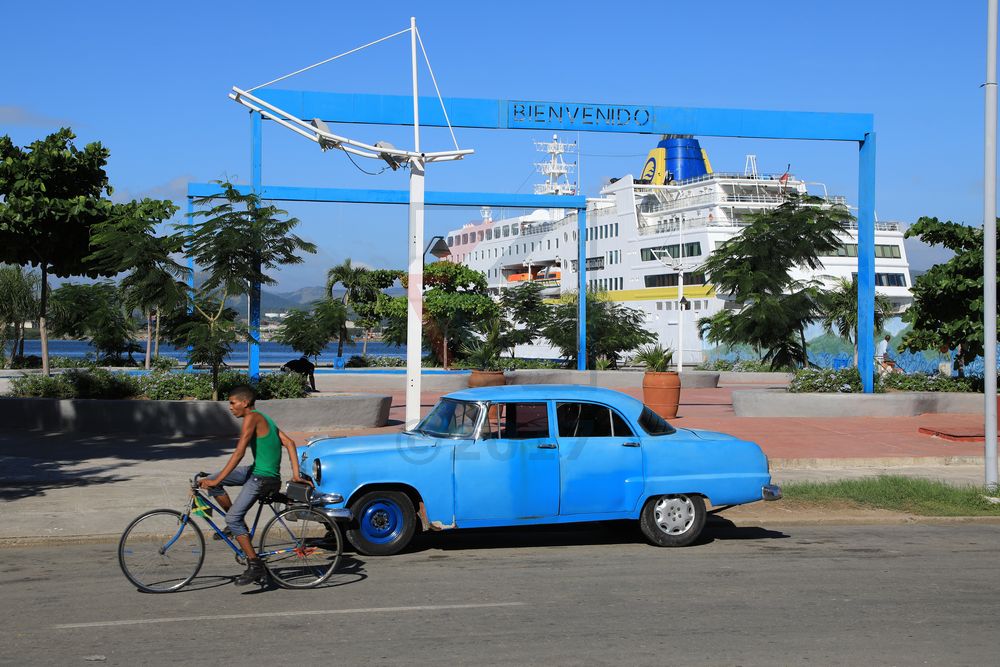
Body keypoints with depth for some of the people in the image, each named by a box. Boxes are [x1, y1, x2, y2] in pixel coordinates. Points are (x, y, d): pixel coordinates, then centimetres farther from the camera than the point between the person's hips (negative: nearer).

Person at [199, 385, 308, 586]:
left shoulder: (252, 418, -12)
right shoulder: (264, 419, 17)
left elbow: (239, 453, -18)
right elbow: (289, 443, 11)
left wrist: (217, 481, -17)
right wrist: (296, 475, 5)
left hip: (262, 478, -10)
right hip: (257, 471, 10)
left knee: (233, 518, -12)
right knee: (212, 482, 11)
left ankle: (255, 566, -11)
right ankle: (236, 526, 17)